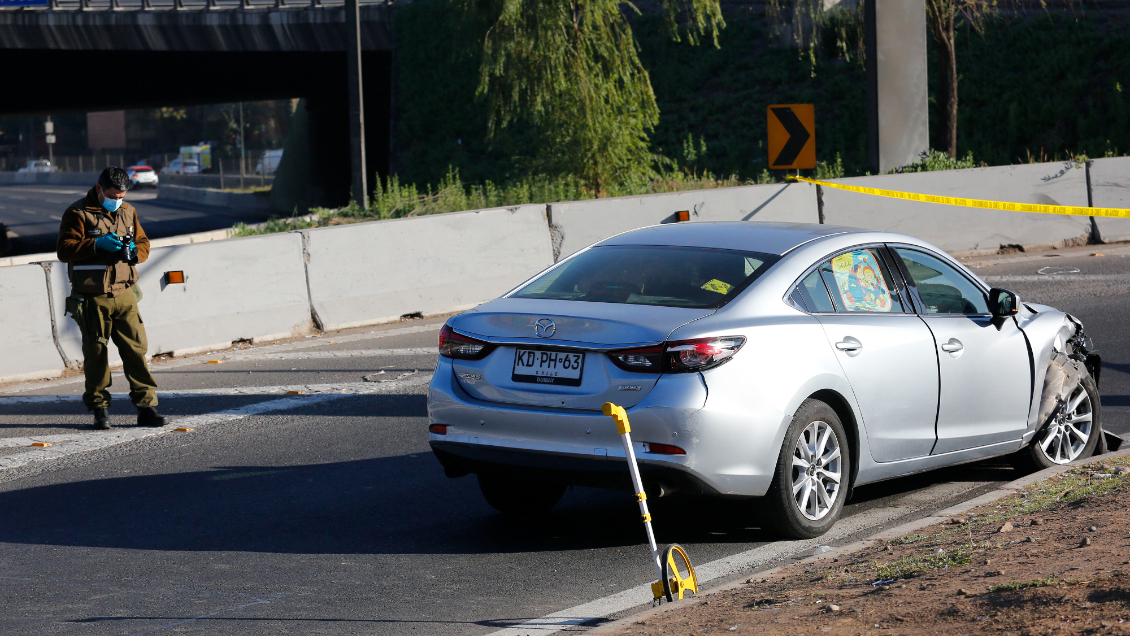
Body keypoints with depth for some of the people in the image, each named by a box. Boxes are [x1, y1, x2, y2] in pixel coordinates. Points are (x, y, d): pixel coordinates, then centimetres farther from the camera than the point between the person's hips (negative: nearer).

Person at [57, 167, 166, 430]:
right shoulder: (78, 213, -4)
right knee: (96, 354, 3)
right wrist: (96, 244, -22)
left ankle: (146, 406, 1)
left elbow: (143, 243, 21)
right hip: (93, 297, -4)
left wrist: (134, 252, -3)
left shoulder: (127, 212, 13)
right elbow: (64, 249, -12)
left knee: (136, 349, -1)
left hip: (124, 294, 4)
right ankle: (100, 409, 12)